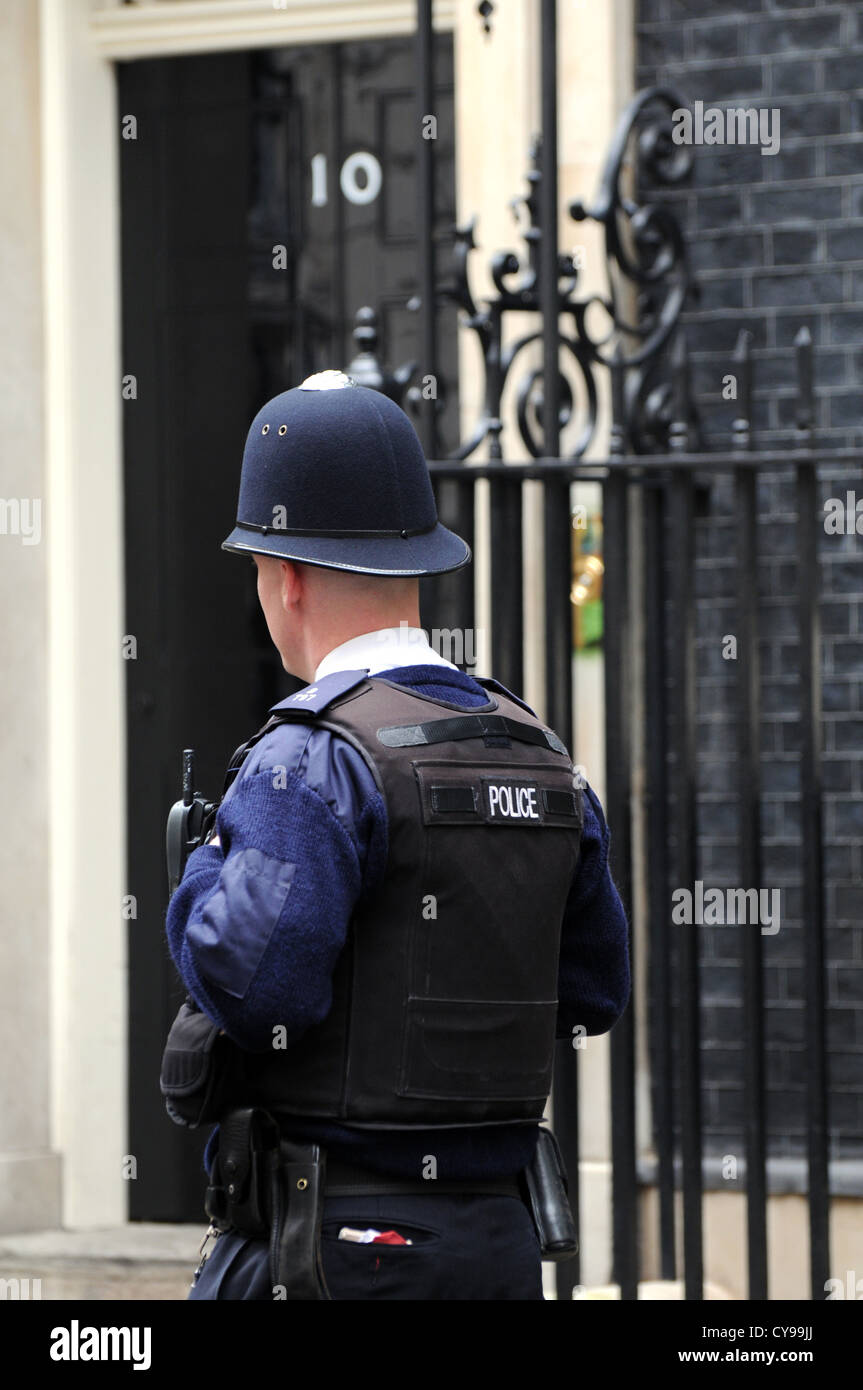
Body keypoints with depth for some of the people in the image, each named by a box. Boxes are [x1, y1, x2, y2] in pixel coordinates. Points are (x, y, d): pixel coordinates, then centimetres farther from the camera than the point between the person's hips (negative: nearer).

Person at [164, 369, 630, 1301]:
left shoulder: (313, 763, -12)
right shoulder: (538, 757, 11)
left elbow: (249, 984, -22)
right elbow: (593, 992, 17)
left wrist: (202, 873, -3)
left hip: (340, 1244, -7)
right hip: (501, 1243, 7)